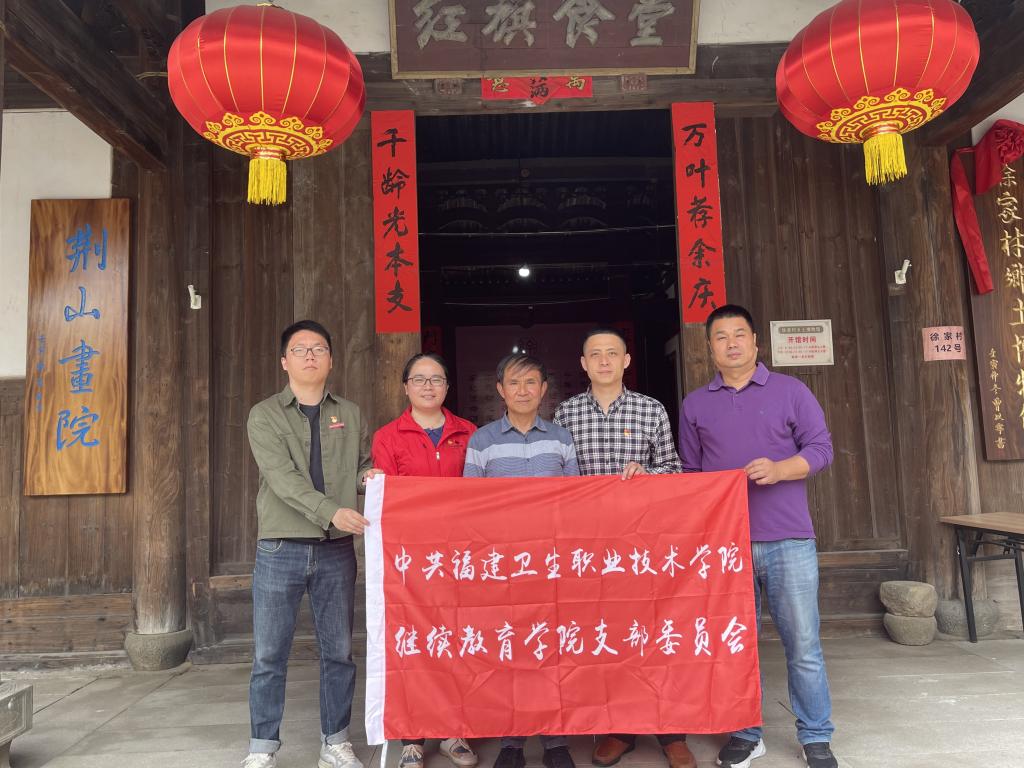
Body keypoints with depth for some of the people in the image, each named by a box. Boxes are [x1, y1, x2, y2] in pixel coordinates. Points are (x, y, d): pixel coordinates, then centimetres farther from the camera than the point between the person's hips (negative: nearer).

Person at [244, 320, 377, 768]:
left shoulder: (350, 415, 10)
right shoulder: (264, 416, -1)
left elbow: (362, 466, 14)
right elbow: (282, 477, -15)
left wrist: (368, 476, -12)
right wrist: (331, 511, -29)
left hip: (336, 549, 2)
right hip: (280, 548, -2)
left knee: (338, 652, 9)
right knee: (269, 655, 6)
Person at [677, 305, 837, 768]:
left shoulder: (790, 391, 6)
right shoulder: (695, 404, 11)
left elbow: (820, 448, 1)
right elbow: (690, 472, 12)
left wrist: (779, 469, -16)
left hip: (789, 539, -1)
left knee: (803, 643, 4)